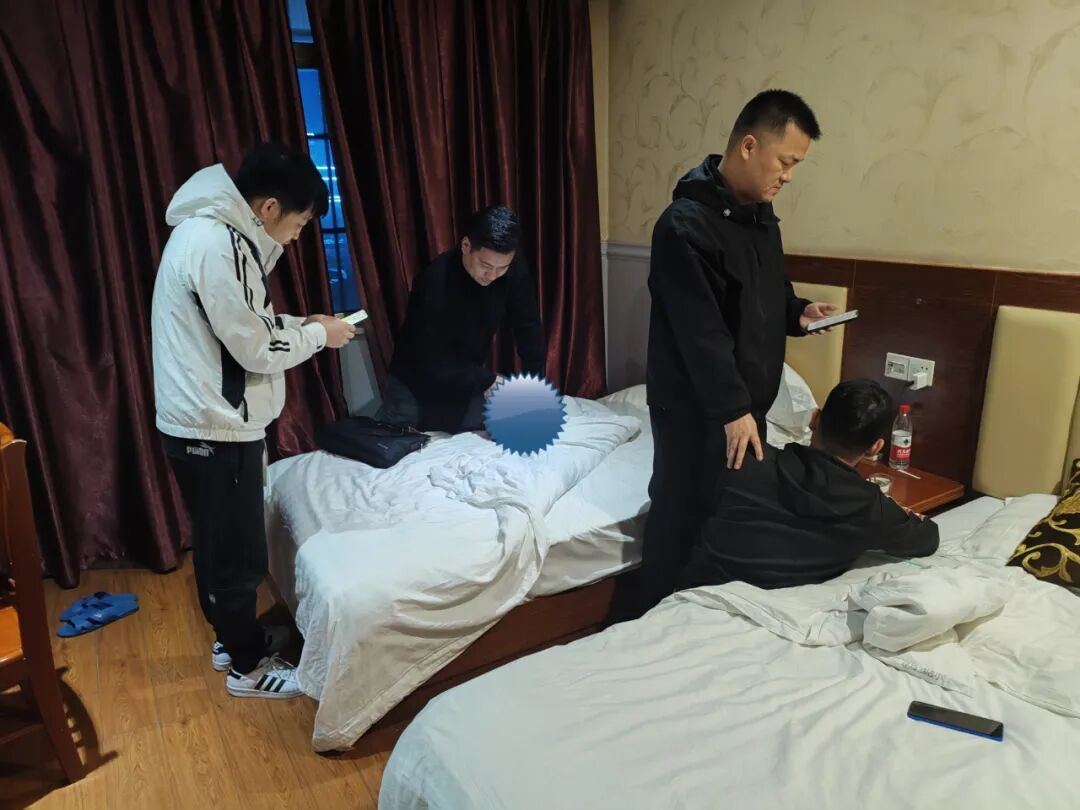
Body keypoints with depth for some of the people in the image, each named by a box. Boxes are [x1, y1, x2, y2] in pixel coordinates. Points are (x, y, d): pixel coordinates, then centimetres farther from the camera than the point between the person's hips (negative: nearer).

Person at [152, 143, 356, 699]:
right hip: (214, 428, -10)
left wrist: (297, 324, 8)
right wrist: (317, 334, -6)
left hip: (204, 421, 10)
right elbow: (256, 349, -21)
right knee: (236, 551, 6)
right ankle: (247, 666, 24)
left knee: (218, 544, 22)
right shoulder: (215, 244, -23)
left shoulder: (211, 231, 9)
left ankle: (234, 638, 40)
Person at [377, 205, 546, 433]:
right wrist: (487, 381, -34)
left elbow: (529, 329, -12)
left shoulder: (515, 271, -18)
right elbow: (433, 360, -29)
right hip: (416, 383, -4)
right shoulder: (435, 281, -33)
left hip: (467, 381, 4)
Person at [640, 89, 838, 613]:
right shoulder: (686, 224, -20)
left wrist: (798, 312, -1)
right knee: (684, 521, 2)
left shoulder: (761, 214, 9)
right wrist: (732, 410, -23)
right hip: (695, 407, -9)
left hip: (747, 402, 9)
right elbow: (701, 329, -24)